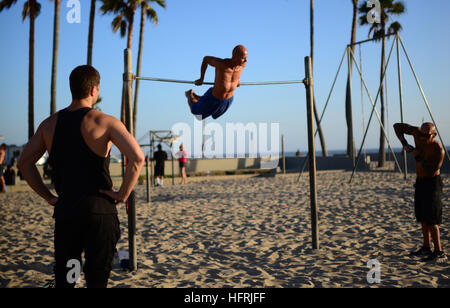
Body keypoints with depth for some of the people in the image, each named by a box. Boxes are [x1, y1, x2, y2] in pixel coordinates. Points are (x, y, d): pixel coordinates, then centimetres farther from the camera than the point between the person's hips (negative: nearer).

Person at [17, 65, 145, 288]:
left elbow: (24, 163, 11)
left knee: (64, 279, 14)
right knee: (97, 278, 6)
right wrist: (124, 193, -10)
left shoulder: (49, 124, 8)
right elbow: (137, 157, -20)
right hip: (99, 209, -4)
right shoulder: (104, 122, -7)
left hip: (64, 211, 4)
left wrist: (48, 196, 10)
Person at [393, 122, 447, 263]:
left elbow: (431, 171, -25)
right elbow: (397, 126, -6)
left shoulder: (439, 150, -25)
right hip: (420, 181, 7)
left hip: (432, 183, -7)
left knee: (431, 219, -11)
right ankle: (426, 248, 25)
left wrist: (418, 157, -26)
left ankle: (439, 253, -5)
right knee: (422, 216, 14)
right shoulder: (417, 132, -11)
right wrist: (404, 144, -17)